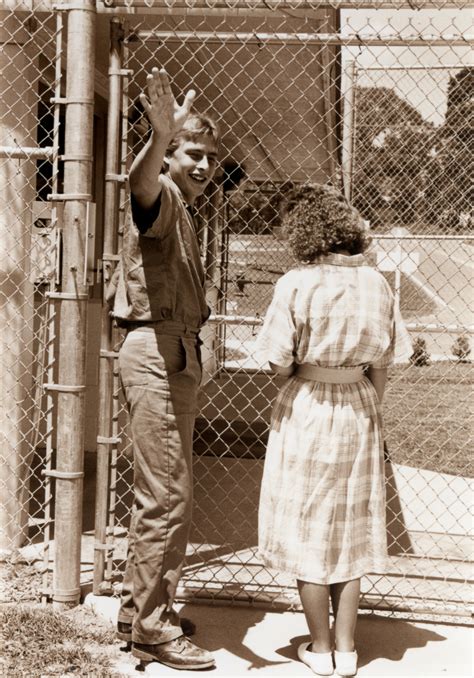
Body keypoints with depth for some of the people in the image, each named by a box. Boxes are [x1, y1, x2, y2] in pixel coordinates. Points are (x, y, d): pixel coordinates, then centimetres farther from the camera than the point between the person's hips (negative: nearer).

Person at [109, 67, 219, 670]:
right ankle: (153, 629, -2)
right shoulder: (162, 196, -9)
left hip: (176, 353, 11)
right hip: (156, 352, -11)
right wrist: (160, 136, -54)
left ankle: (139, 608, 26)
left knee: (160, 491, 15)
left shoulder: (182, 209, 22)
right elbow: (141, 181, -37)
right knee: (166, 496, -10)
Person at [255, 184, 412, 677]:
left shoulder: (296, 284, -15)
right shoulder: (375, 283, -2)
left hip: (306, 408, -4)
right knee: (349, 532, 15)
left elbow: (279, 362, -14)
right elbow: (381, 364, 3)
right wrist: (368, 411, 15)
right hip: (359, 408, 4)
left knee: (306, 530, 10)